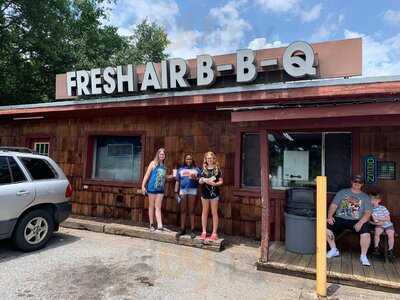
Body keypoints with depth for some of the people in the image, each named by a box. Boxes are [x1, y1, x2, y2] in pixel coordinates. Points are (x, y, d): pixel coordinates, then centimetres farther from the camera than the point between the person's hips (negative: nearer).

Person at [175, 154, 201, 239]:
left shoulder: (196, 169, 10)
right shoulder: (180, 169, 16)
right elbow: (178, 181, 12)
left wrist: (195, 178, -12)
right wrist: (176, 191, 6)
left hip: (192, 191, -2)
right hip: (183, 191, 2)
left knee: (191, 211, -2)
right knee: (183, 211, 6)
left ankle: (192, 230, 3)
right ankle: (182, 229, 13)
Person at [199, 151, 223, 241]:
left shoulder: (217, 169, 0)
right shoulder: (203, 169, 7)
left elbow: (221, 181, -1)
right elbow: (199, 181, 8)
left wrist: (214, 183, -19)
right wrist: (203, 180, -13)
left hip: (214, 192, -3)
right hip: (205, 192, 3)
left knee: (214, 212, 3)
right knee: (205, 212, 9)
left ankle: (214, 233, 10)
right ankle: (204, 232, 18)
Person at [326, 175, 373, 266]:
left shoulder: (365, 197, 12)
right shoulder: (342, 192, 13)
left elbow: (368, 213, 0)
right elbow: (333, 205, 6)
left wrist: (360, 222, -19)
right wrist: (330, 216, -12)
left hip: (357, 221, -1)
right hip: (340, 218, 1)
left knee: (366, 233, -31)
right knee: (327, 227, -24)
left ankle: (363, 256, -5)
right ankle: (334, 250, -1)